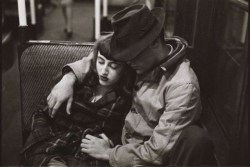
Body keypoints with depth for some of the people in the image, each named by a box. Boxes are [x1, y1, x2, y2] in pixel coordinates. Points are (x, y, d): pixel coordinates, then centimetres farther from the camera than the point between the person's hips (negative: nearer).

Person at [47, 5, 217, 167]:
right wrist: (69, 78, -8)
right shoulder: (143, 59, -4)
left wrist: (109, 153, -13)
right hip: (128, 145, 6)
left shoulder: (182, 87, -25)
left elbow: (158, 152, -24)